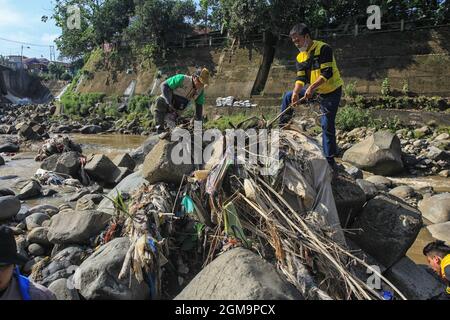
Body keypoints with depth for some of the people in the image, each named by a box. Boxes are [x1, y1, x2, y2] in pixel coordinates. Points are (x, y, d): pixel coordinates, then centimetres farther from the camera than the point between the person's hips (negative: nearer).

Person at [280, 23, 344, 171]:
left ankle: (329, 159, 5)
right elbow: (300, 77, -5)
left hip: (332, 91, -7)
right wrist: (296, 92, -23)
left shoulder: (323, 48, -19)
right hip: (314, 90, 7)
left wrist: (312, 86, -33)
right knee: (288, 96, 2)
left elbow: (327, 73, -26)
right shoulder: (300, 57, 3)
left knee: (327, 124, -5)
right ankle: (282, 128, 13)